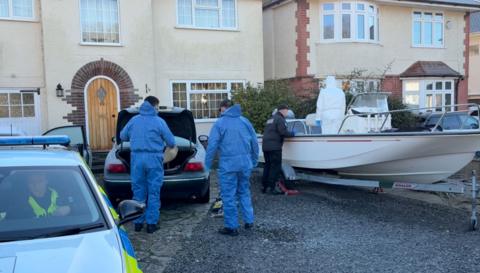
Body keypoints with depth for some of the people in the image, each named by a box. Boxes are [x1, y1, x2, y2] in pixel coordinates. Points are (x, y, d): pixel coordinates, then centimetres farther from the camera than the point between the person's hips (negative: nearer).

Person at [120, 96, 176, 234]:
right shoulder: (159, 121, -4)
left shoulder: (134, 120, 6)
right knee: (153, 193, 5)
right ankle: (151, 223, 8)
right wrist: (169, 144, 24)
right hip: (154, 159, -3)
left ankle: (138, 222, 16)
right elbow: (171, 142, 0)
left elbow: (122, 136, 18)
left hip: (137, 159, 3)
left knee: (138, 192, 11)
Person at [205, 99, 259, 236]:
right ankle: (249, 221, 22)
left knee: (229, 196, 4)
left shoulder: (220, 123, -5)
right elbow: (254, 143, 12)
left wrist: (207, 164, -2)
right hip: (245, 163, 5)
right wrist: (254, 160, 21)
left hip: (228, 164, -5)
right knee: (244, 192, 20)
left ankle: (232, 226, 9)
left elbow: (212, 145, -9)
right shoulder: (245, 121, 9)